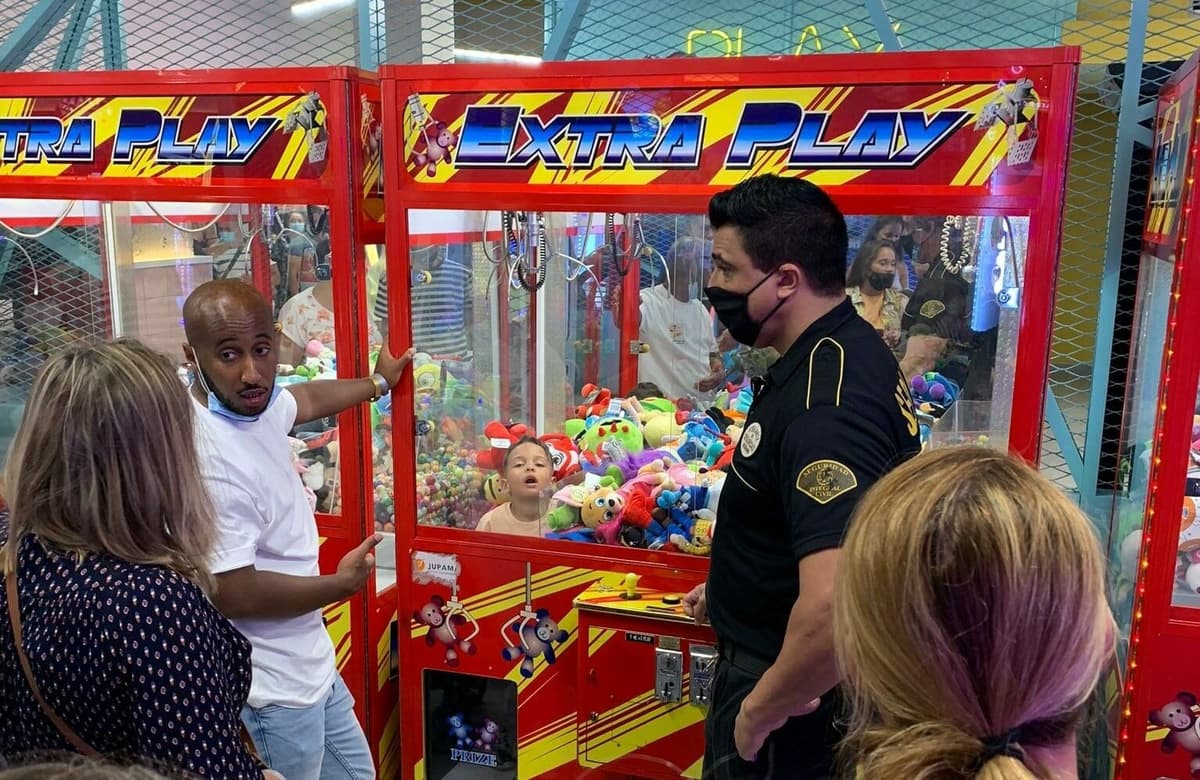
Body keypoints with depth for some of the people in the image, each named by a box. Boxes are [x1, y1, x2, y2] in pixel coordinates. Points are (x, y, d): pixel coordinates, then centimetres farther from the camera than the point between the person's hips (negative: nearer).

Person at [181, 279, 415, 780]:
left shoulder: (256, 403, -4)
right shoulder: (209, 458, -31)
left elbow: (308, 399, 20)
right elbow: (234, 594, -28)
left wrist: (378, 383, 38)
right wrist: (343, 584, -13)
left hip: (309, 663, 9)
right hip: (275, 690, -9)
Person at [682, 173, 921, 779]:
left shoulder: (825, 401, -32)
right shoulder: (844, 353, 2)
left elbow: (835, 607, -41)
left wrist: (758, 713, -25)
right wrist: (732, 586, 16)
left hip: (793, 687, -9)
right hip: (769, 655, 10)